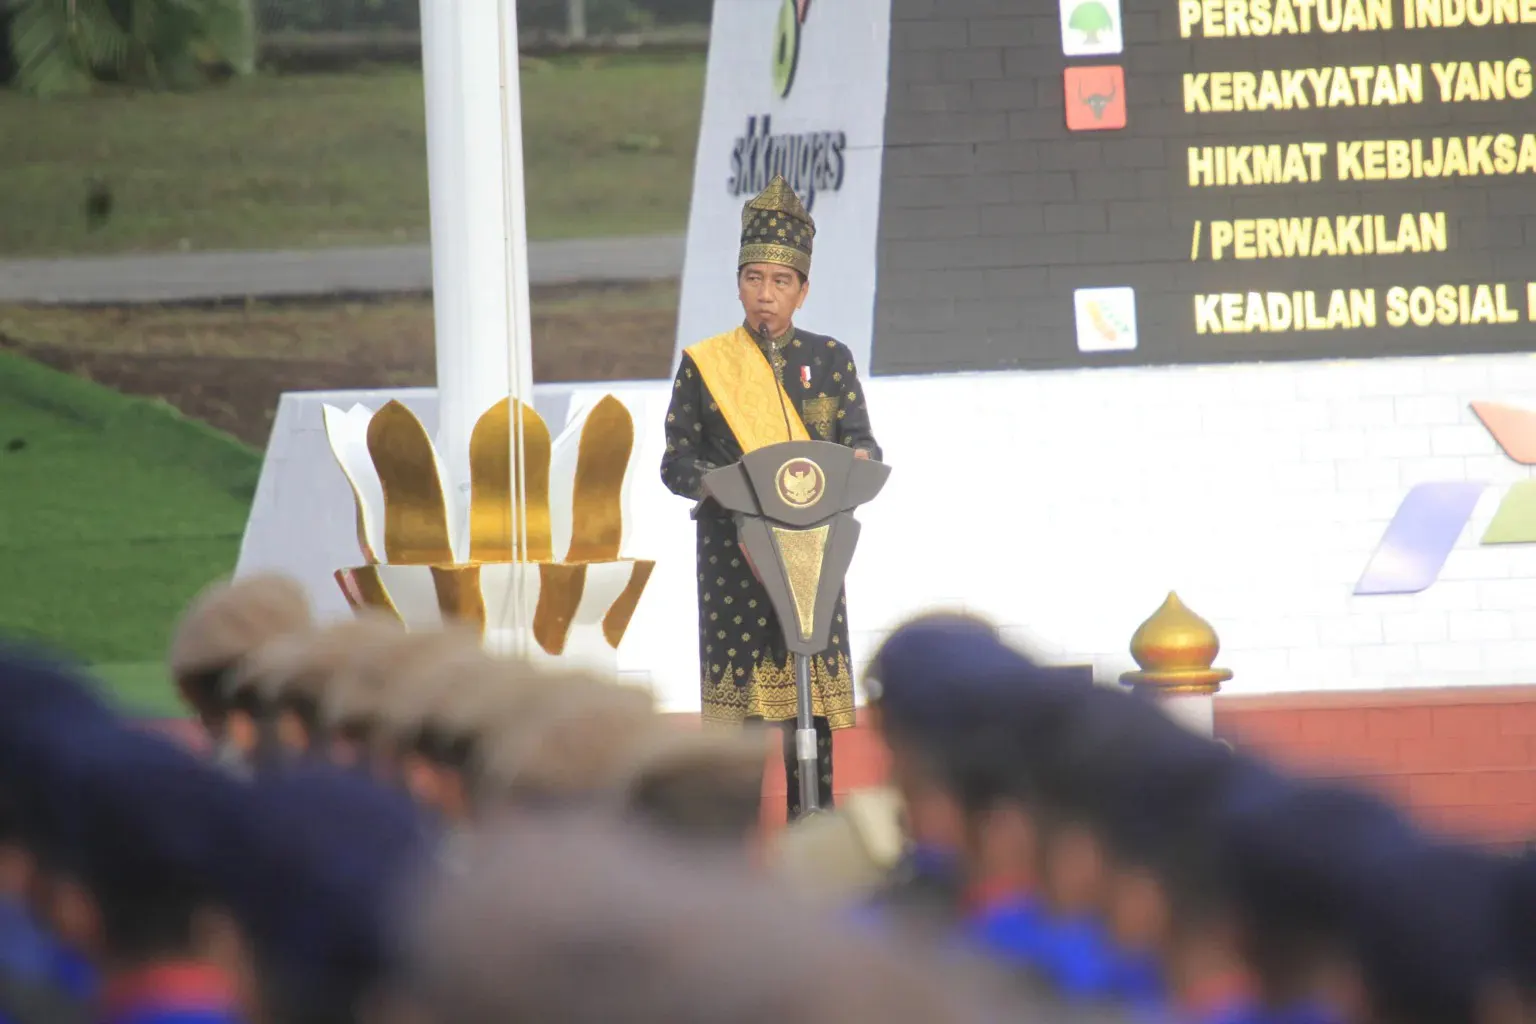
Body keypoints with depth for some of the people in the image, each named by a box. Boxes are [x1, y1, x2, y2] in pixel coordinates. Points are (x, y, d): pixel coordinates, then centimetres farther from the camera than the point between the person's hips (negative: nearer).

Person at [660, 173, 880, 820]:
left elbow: (860, 440, 6)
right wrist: (716, 482, -18)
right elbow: (676, 461, 3)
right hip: (732, 555, -2)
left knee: (811, 701, 1)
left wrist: (858, 459, -17)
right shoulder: (703, 364, 5)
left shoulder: (829, 360, 9)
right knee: (738, 692, -4)